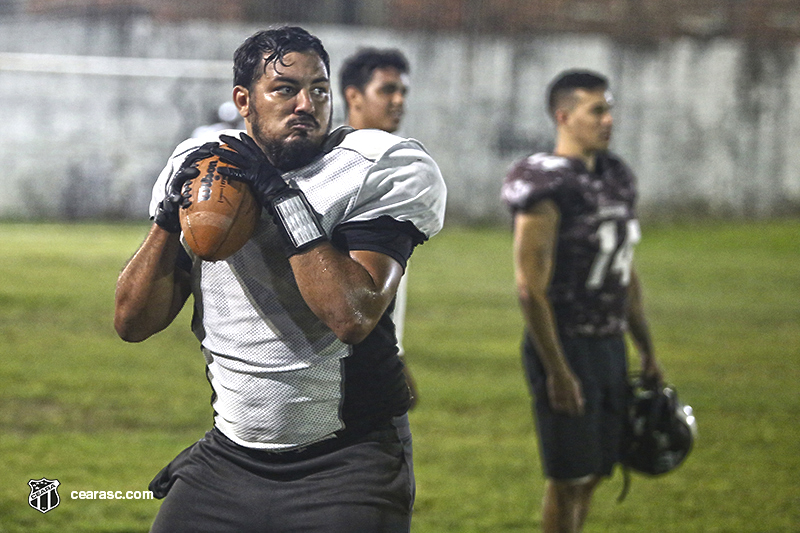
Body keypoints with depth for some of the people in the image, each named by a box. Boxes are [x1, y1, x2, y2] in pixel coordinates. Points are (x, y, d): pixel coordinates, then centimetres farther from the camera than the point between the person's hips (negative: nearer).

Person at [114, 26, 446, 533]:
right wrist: (171, 215, -9)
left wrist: (282, 196, -22)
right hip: (228, 455, 4)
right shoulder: (198, 165, 4)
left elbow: (353, 316, -24)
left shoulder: (379, 172, -10)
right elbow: (133, 323, 5)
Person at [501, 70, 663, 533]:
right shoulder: (545, 186, -15)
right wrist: (556, 370, -20)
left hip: (610, 343, 8)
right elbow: (531, 289, -18)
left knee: (594, 473, 12)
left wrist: (648, 351, 20)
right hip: (563, 343, -8)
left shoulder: (618, 177, 11)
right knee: (568, 477, -3)